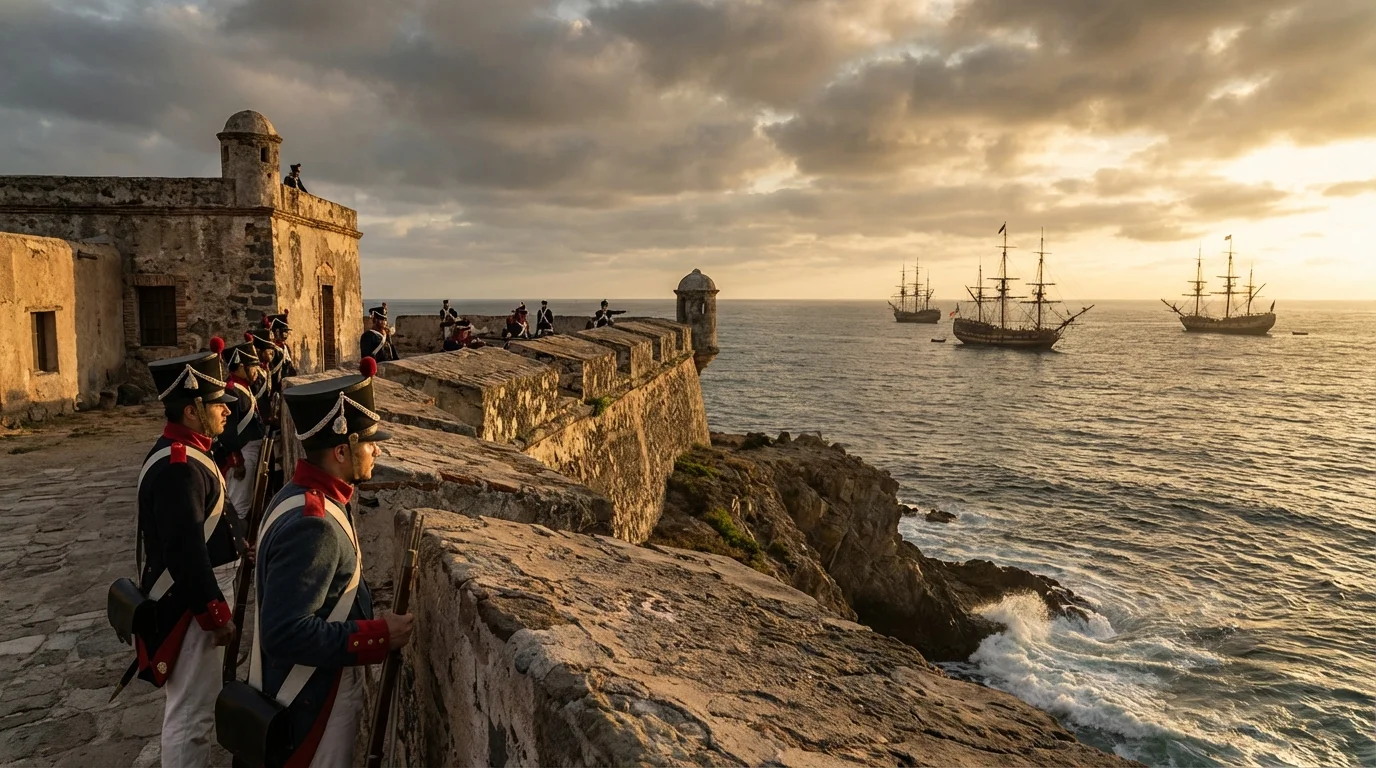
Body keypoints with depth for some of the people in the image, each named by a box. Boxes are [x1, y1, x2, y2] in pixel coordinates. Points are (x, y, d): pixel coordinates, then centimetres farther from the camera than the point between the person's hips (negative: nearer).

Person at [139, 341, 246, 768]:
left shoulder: (184, 453, 7)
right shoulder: (179, 468, -26)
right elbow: (186, 553, -27)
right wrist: (217, 615, -21)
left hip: (197, 595, 10)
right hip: (190, 604, -10)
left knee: (193, 705, 24)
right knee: (192, 712, 2)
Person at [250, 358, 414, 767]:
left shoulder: (303, 497, 0)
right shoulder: (312, 525, -31)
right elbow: (287, 634, -32)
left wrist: (371, 620, 8)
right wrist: (380, 635, -26)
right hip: (308, 705, -9)